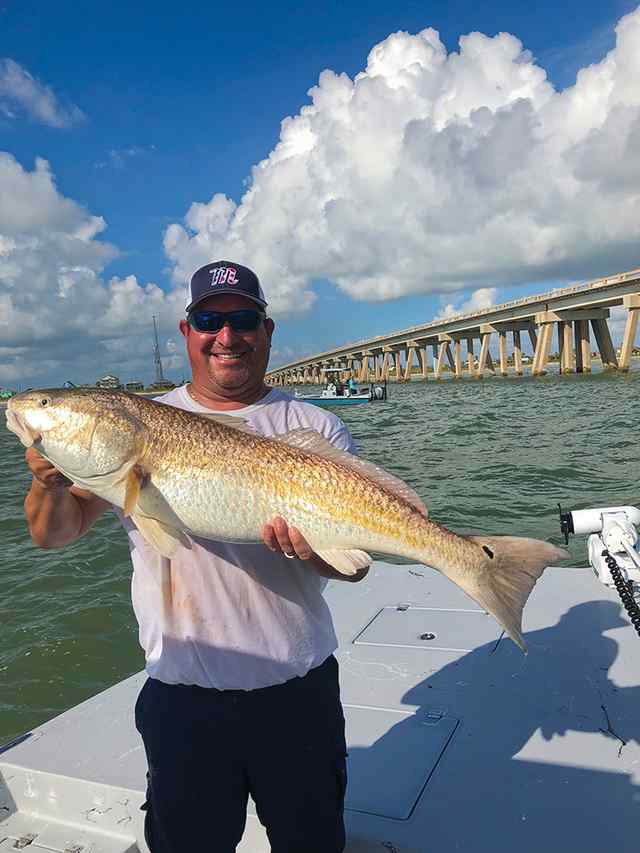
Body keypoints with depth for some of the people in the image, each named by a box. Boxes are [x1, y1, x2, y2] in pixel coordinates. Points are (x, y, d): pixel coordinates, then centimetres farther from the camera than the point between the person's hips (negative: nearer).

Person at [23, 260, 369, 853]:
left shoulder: (317, 429, -5)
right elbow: (54, 534, -2)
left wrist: (312, 548, -28)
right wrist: (51, 484, -23)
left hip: (299, 689, 0)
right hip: (182, 693, 1)